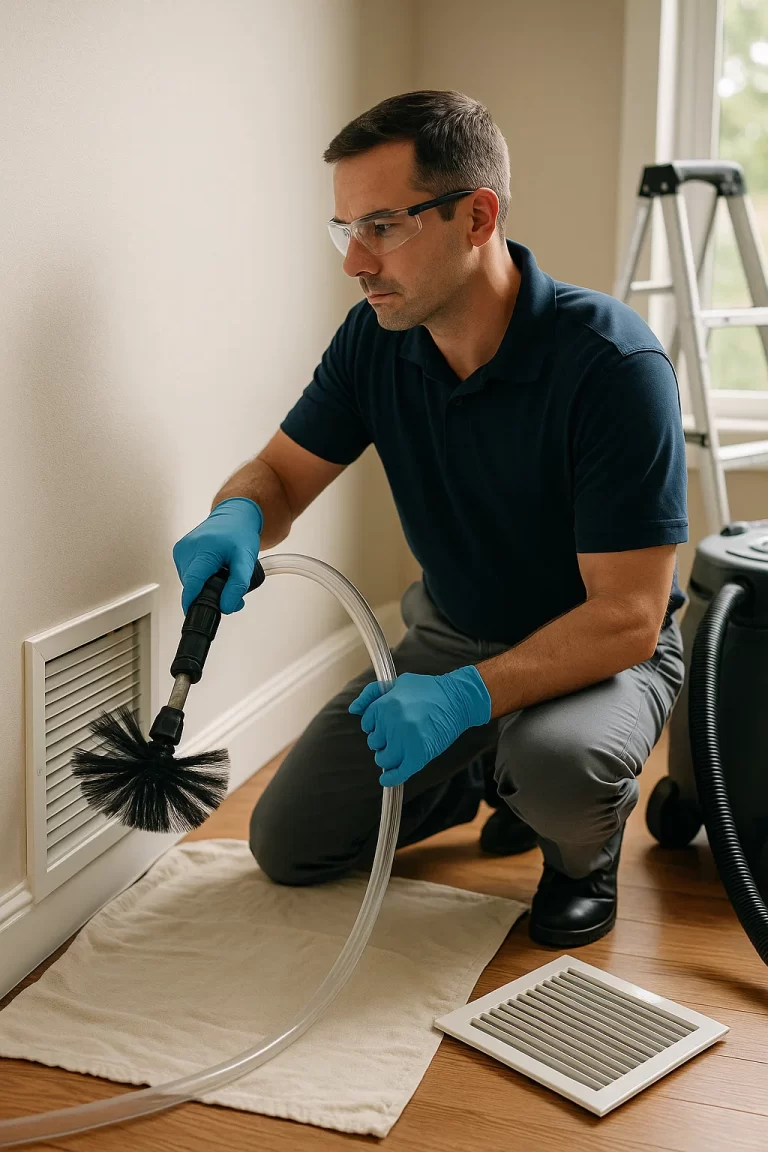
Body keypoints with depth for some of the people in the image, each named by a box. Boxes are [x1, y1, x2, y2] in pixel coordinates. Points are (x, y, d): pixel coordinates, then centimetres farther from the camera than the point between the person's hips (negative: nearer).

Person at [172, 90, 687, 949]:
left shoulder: (612, 362, -28)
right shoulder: (374, 340, -10)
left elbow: (627, 617, -29)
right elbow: (279, 473, 0)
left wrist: (467, 694, -41)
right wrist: (236, 519, -25)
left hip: (601, 652, -5)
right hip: (451, 636, 6)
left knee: (554, 758, -40)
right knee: (288, 843, 1)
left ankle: (585, 848, -1)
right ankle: (495, 773, 23)